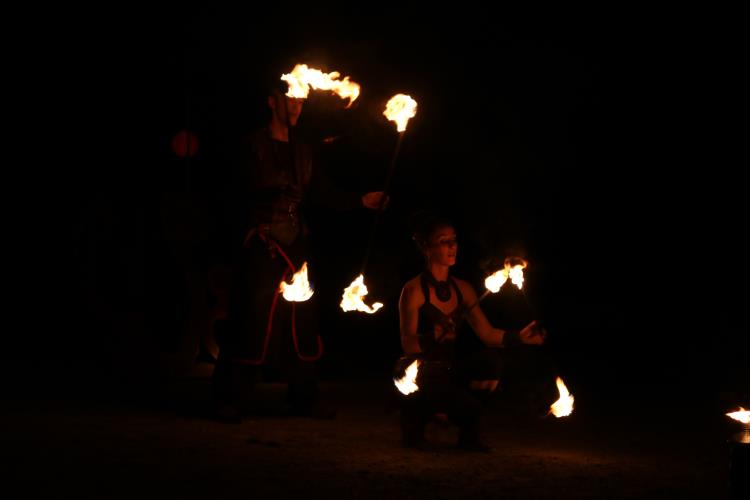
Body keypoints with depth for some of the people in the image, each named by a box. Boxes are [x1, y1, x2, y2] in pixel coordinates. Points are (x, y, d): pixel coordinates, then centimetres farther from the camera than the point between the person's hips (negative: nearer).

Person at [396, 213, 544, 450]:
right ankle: (415, 413, -5)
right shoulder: (414, 290, -10)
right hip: (417, 375, -7)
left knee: (488, 361, -24)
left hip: (447, 371, 7)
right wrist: (434, 337, -38)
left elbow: (487, 333, 5)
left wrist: (519, 337, -11)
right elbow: (408, 344, -19)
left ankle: (468, 433, -6)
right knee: (469, 407, -35)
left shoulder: (462, 289, 10)